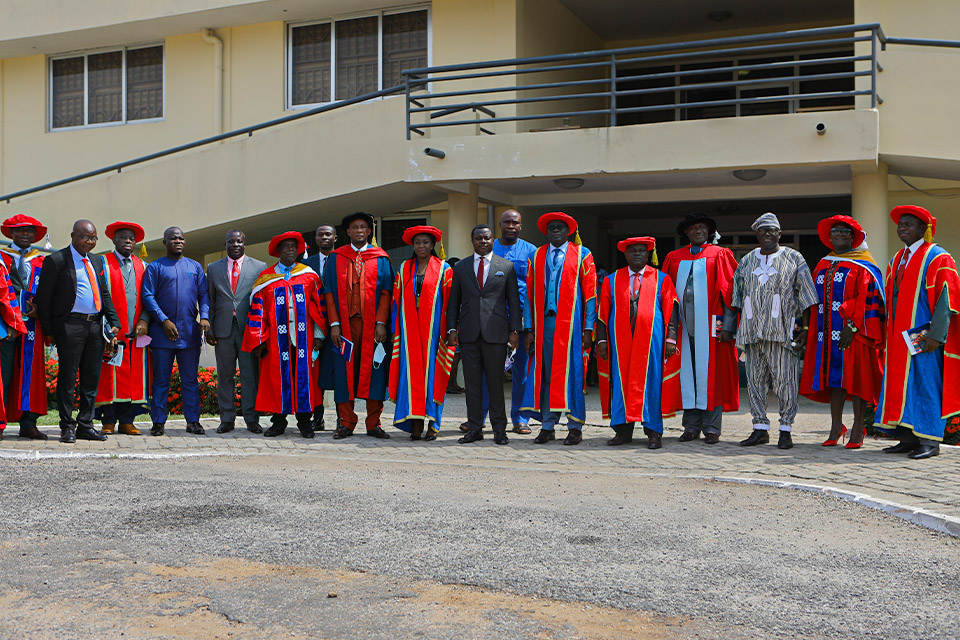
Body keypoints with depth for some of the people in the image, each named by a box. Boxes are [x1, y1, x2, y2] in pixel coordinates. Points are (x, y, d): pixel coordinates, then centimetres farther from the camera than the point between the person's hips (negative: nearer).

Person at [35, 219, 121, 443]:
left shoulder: (95, 262, 17)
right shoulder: (56, 261, -2)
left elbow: (105, 294, 19)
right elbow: (44, 297, -3)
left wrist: (114, 322, 6)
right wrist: (48, 330, -7)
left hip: (96, 326, 6)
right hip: (70, 326, -6)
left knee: (91, 378, 7)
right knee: (68, 377, -2)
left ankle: (85, 425, 15)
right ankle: (67, 427, 6)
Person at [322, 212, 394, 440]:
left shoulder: (381, 258, 8)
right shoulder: (335, 258, 9)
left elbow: (386, 292, 3)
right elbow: (329, 292, 5)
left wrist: (381, 323, -8)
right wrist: (334, 324, -5)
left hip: (373, 325, 0)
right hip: (344, 324, 0)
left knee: (373, 370, 0)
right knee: (345, 372, 0)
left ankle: (374, 424, 6)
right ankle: (345, 423, 7)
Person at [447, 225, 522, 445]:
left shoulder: (506, 266, 7)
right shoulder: (460, 267, 12)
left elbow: (513, 301, 6)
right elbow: (454, 302, 13)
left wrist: (514, 330, -1)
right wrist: (452, 329, 3)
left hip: (496, 333, -2)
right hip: (469, 333, 2)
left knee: (496, 382, 1)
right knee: (472, 383, 3)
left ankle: (499, 429, 11)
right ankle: (474, 428, 9)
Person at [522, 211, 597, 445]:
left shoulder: (582, 255, 5)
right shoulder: (536, 257, 13)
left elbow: (590, 293, 1)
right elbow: (530, 294, 12)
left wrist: (588, 328, -6)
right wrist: (529, 329, 4)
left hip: (571, 323, -3)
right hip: (544, 322, 3)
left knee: (572, 372, -3)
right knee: (545, 374, 3)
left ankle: (575, 427, 5)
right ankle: (547, 426, 10)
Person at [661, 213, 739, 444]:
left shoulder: (720, 255, 6)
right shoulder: (674, 258, 15)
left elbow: (729, 288, 0)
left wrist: (728, 322, -10)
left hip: (709, 323, -3)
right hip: (684, 323, 3)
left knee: (710, 371, -3)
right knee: (687, 371, 3)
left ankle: (711, 428, 1)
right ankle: (691, 426, 9)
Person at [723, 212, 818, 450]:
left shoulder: (793, 259, 5)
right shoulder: (746, 262, 16)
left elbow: (806, 297, 2)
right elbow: (736, 298, 18)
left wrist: (806, 328, -4)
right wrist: (727, 327, 12)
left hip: (782, 330, -4)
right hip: (752, 331, 4)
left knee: (785, 380, -5)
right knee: (755, 380, 4)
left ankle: (785, 430, 2)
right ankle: (760, 428, 12)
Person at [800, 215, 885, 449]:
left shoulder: (862, 266, 0)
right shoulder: (822, 266, 18)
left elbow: (866, 298, -10)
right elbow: (816, 300, 19)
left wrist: (852, 326, -19)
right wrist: (811, 330, 11)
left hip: (852, 332, -5)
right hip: (828, 332, 5)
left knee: (854, 376, -4)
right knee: (833, 377, 5)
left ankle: (858, 429, 1)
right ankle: (836, 427, 9)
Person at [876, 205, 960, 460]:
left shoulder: (938, 258, -5)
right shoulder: (896, 261, 17)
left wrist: (935, 335, -20)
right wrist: (889, 336, 14)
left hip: (923, 337, -7)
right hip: (899, 339, 8)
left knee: (925, 384, -6)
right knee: (900, 386, 6)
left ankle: (929, 441, -2)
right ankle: (908, 439, 12)